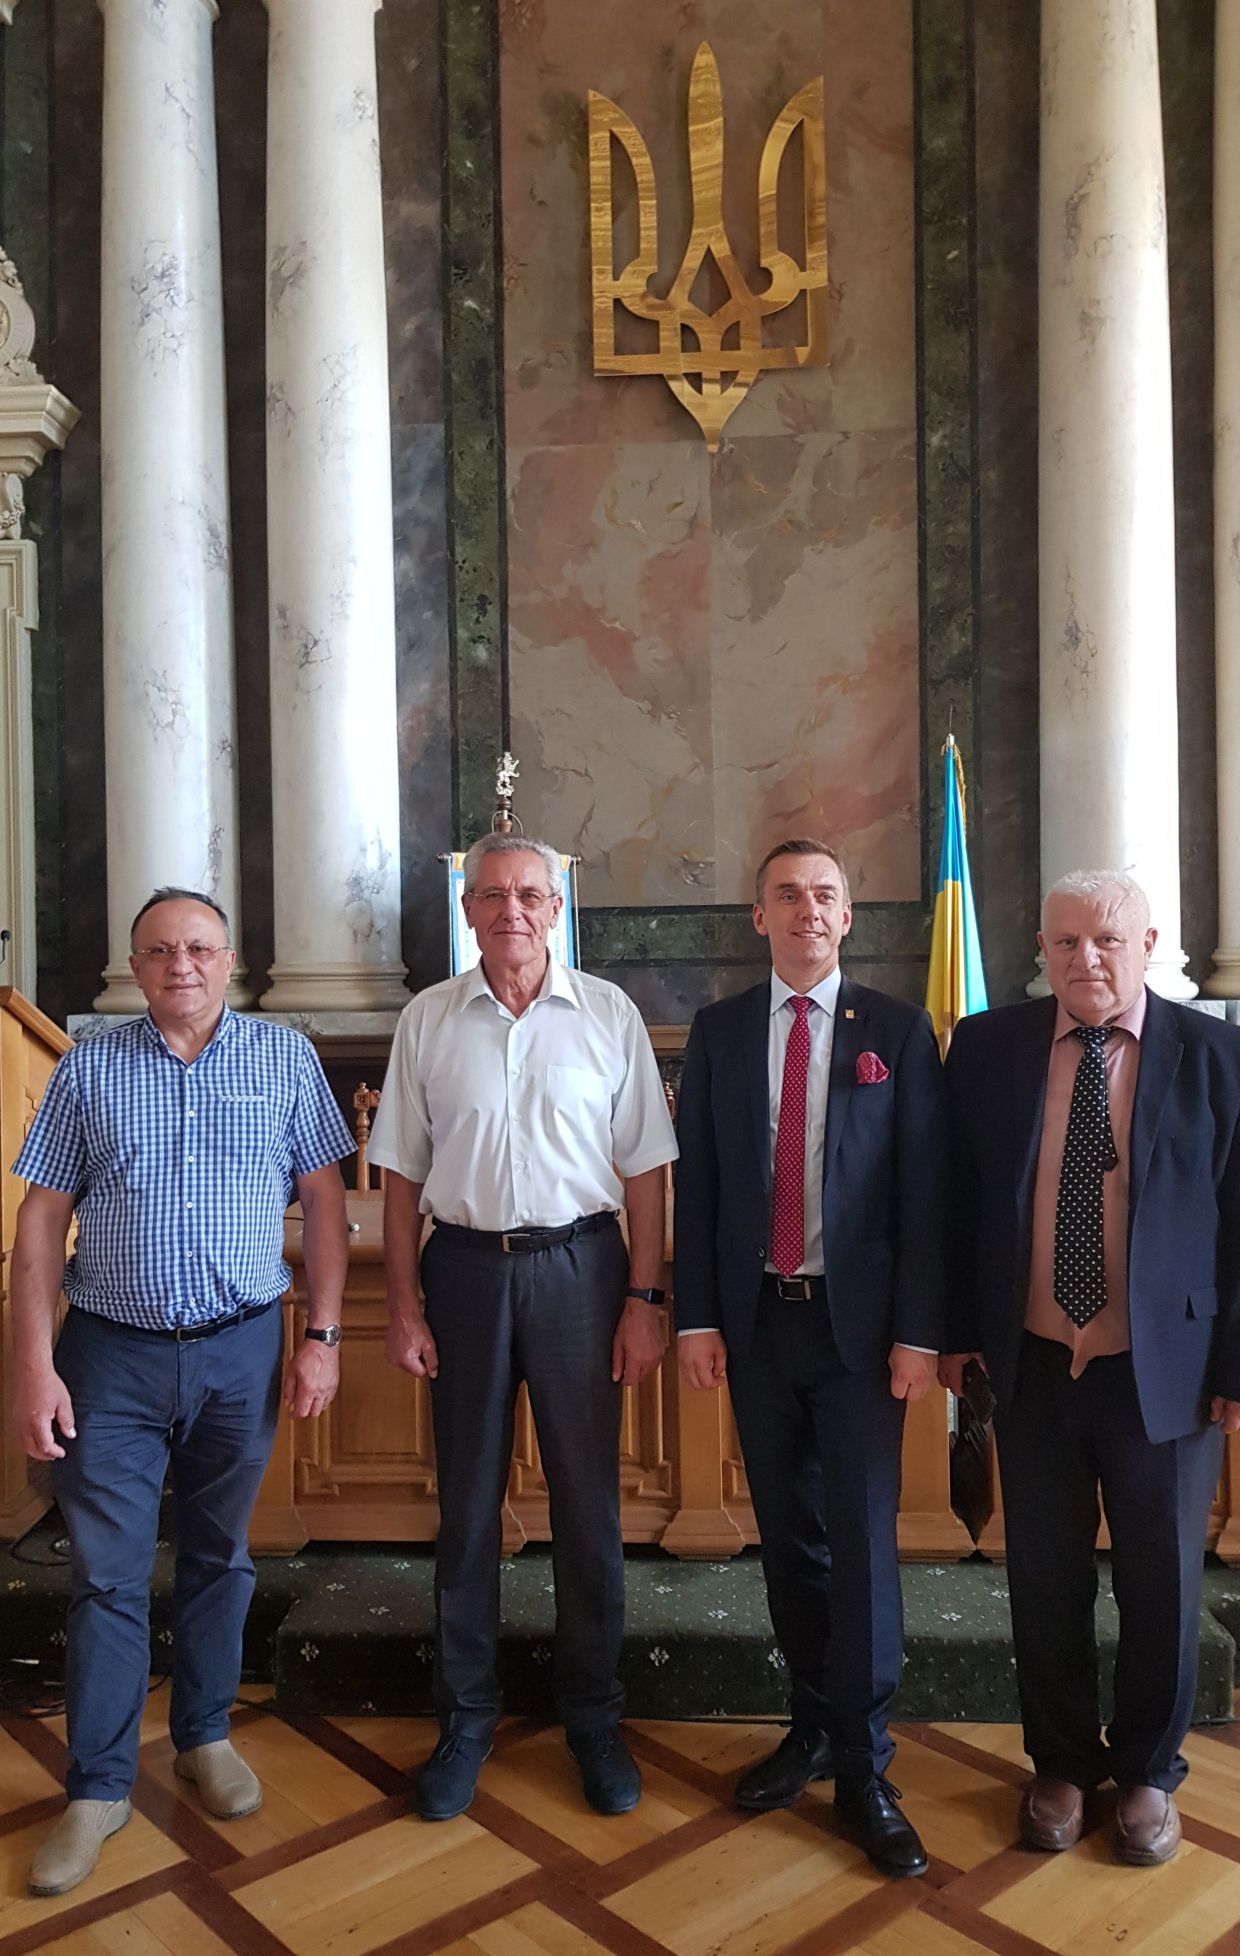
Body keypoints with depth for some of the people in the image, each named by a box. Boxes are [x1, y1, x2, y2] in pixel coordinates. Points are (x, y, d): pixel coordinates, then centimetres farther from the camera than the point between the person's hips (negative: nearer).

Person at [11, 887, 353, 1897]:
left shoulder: (286, 1058, 0)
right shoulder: (89, 1069, 0)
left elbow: (324, 1199, 1)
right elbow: (43, 1220, 0)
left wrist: (322, 1337, -3)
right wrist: (34, 1365, -6)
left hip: (241, 1353, 1)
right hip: (112, 1356, 0)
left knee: (219, 1557, 16)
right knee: (108, 1574, 5)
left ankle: (206, 1736, 36)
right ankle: (99, 1785, 22)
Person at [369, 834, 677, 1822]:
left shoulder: (608, 1014, -1)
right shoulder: (428, 1019, 2)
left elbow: (644, 1166, 0)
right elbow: (403, 1174, 4)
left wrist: (644, 1298, -4)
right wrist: (404, 1306, 0)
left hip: (578, 1264, -1)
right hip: (464, 1265, 1)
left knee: (589, 1498, 9)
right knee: (467, 1501, 12)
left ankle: (594, 1715, 28)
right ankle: (466, 1718, 30)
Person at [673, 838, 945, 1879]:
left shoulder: (898, 1032, -1)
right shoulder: (719, 1031, 4)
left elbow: (924, 1188, -4)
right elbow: (696, 1180, 3)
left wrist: (918, 1331, -8)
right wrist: (697, 1315, -1)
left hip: (859, 1322, -2)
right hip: (756, 1318, 2)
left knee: (864, 1540, 1)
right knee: (788, 1537, 14)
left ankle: (863, 1768, 17)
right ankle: (813, 1726, 32)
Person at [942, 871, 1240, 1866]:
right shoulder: (988, 1045, -2)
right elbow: (957, 1195, 3)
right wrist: (956, 1329, 3)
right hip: (1034, 1366, 2)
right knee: (1046, 1581, 15)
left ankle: (1148, 1773, 39)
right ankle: (1062, 1765, 38)